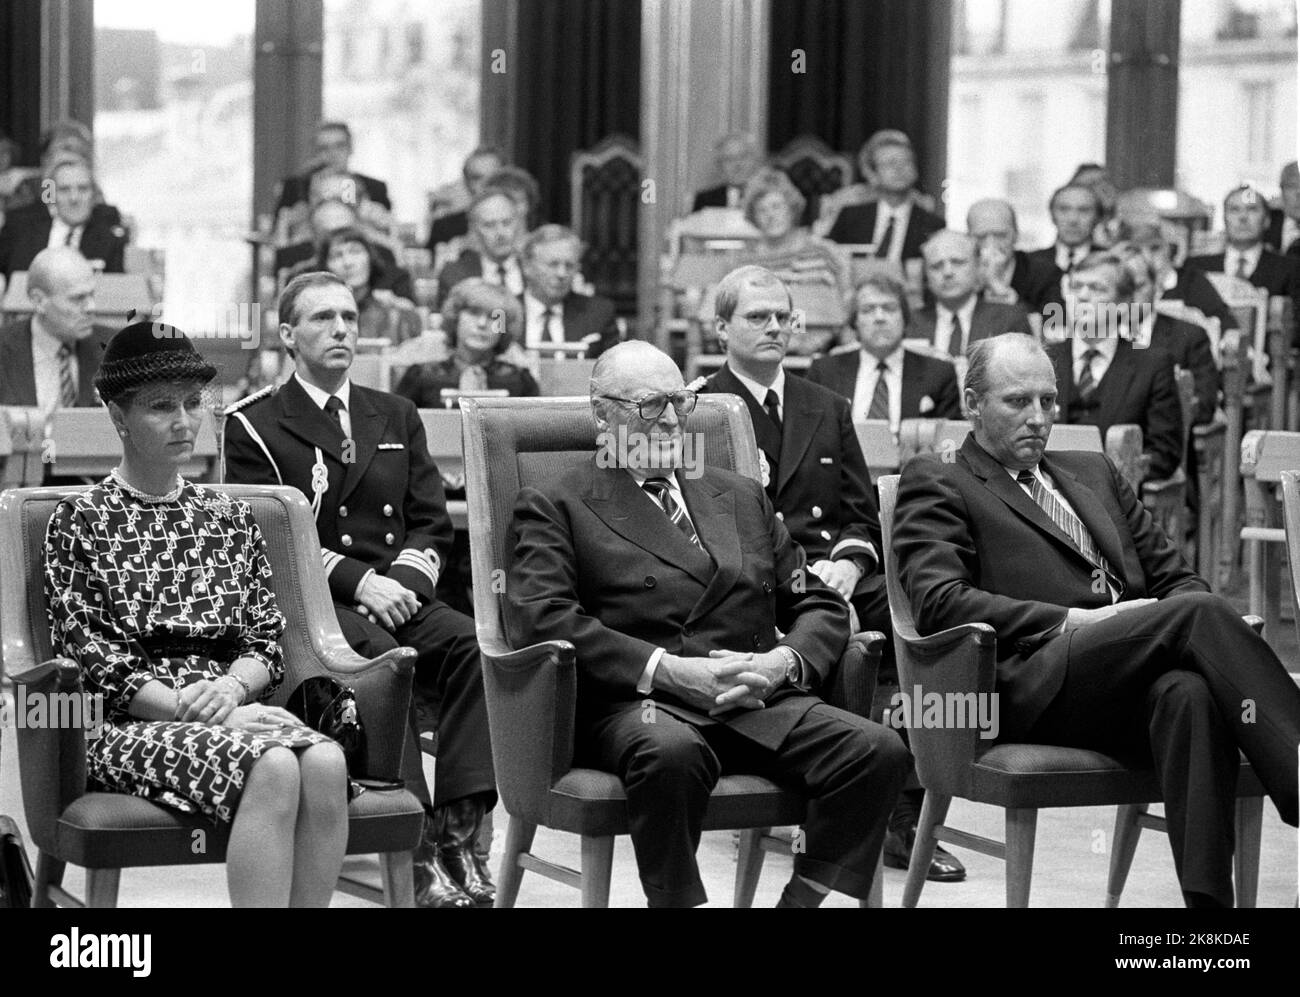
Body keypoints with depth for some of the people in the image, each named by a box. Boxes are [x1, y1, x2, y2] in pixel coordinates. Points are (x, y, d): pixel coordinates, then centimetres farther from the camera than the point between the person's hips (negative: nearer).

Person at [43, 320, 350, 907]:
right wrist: (191, 706, -14)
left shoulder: (230, 518, 20)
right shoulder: (79, 521, 7)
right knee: (272, 767, -34)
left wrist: (232, 688, -9)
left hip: (234, 711, 4)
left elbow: (267, 641, 15)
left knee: (325, 761, -31)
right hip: (128, 725, -4)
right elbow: (90, 658, -2)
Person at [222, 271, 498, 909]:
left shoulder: (396, 418, 22)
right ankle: (416, 841, -39)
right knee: (379, 655, -36)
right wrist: (357, 581, -16)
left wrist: (404, 578, -7)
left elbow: (433, 524, 15)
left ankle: (458, 828, -34)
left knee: (472, 645, -28)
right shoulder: (254, 425, 7)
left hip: (399, 594, 4)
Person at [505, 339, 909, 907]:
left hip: (759, 700, 5)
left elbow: (820, 604, 23)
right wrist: (669, 671, -15)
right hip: (635, 705, -4)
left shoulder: (741, 498, 27)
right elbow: (540, 619, -6)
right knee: (670, 753, -40)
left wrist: (783, 661, -2)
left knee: (879, 750, -23)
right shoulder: (553, 507, 10)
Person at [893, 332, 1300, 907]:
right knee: (1201, 612, -31)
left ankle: (1207, 901, -47)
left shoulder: (1094, 473, 32)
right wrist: (1073, 621, -12)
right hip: (1034, 683, -5)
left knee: (1189, 693, -35)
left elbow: (1173, 576, 28)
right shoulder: (934, 484, 12)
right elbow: (939, 603, -5)